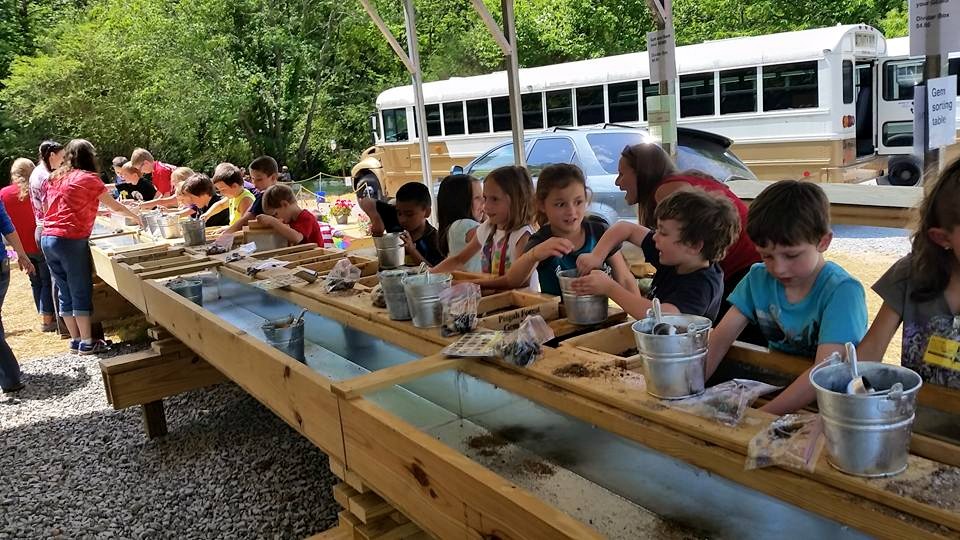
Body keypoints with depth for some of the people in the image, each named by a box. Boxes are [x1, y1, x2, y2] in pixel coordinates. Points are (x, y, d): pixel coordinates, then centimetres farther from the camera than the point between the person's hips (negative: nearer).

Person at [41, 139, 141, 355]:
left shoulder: (55, 178, 15)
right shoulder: (88, 178, -3)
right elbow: (116, 206, 5)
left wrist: (95, 211, 29)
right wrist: (136, 217, 21)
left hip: (48, 239, 7)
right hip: (71, 240, -7)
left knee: (65, 293, 12)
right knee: (81, 293, 0)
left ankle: (75, 340, 19)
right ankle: (86, 343, 4)